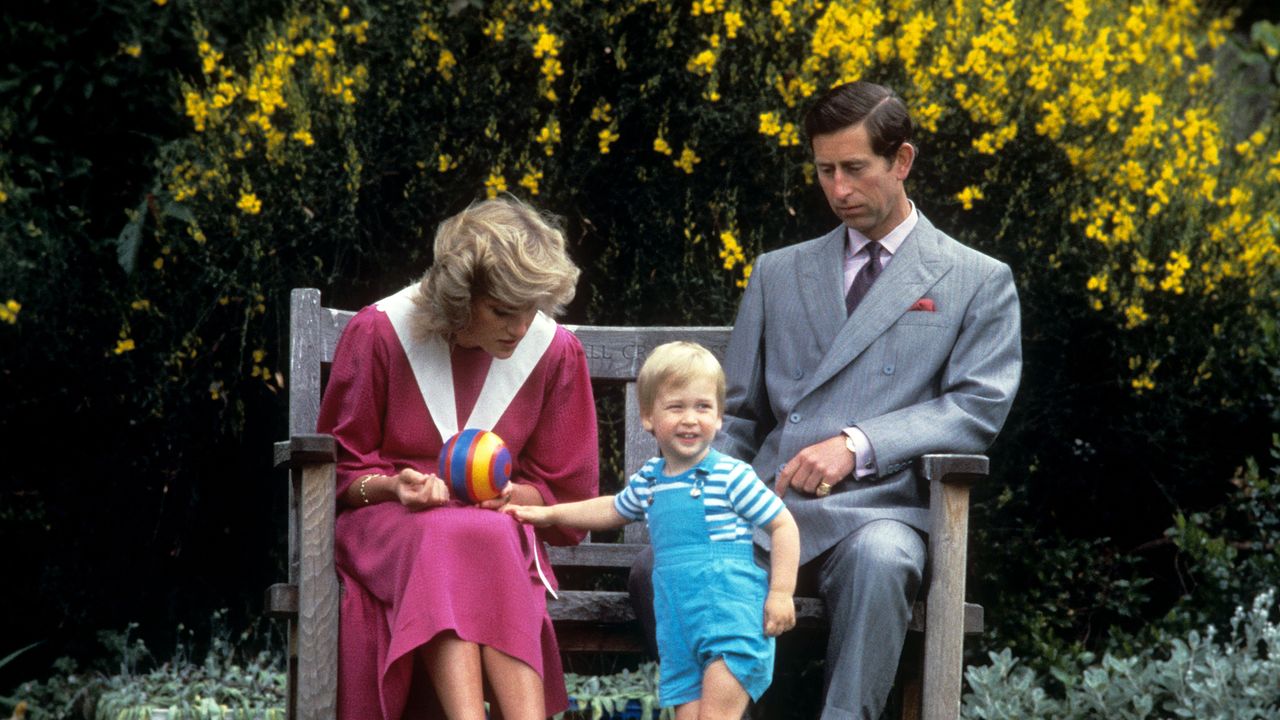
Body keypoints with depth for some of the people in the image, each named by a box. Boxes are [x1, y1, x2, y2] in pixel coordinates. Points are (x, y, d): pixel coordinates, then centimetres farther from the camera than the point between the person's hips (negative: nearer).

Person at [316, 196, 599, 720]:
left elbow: (563, 496, 8)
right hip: (385, 523, -1)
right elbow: (340, 474, 4)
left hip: (500, 527, 2)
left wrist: (511, 496, -15)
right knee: (445, 539, -39)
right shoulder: (379, 335, -6)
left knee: (485, 542, -37)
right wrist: (394, 487, -19)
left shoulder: (555, 353, 0)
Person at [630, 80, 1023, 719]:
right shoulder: (778, 273, 25)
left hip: (874, 509, -3)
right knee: (658, 567, -29)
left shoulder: (979, 283, 13)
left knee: (878, 559, -41)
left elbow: (978, 408, 1)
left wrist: (859, 444, -13)